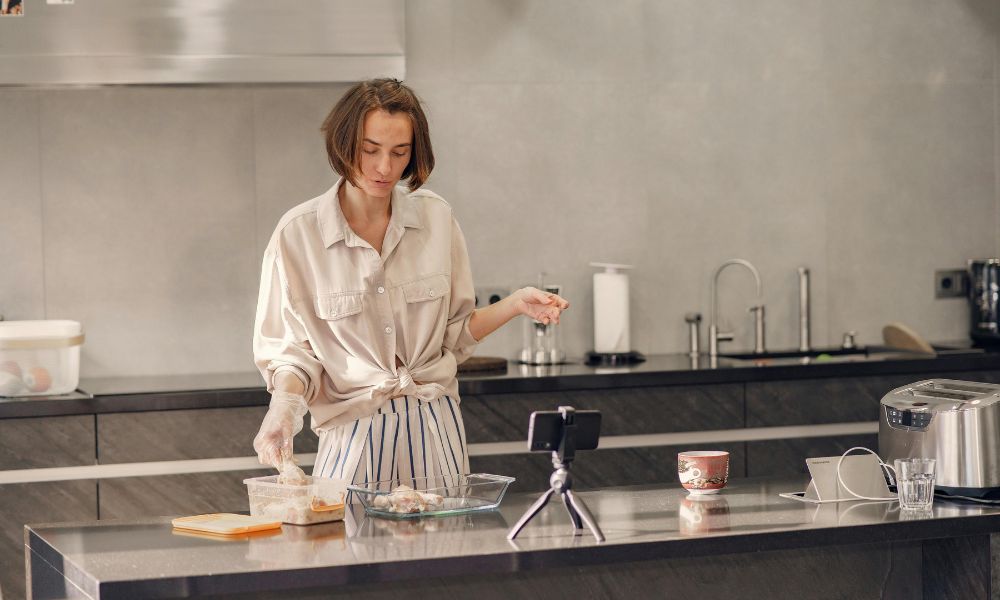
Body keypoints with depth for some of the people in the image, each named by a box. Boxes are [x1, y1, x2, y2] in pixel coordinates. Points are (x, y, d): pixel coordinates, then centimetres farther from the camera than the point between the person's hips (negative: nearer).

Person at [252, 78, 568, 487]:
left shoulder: (435, 216, 2)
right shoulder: (298, 234, -7)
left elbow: (455, 334, 10)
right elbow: (289, 350, -3)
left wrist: (516, 304, -4)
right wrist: (285, 404, -21)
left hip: (434, 429, 3)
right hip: (355, 435, -3)